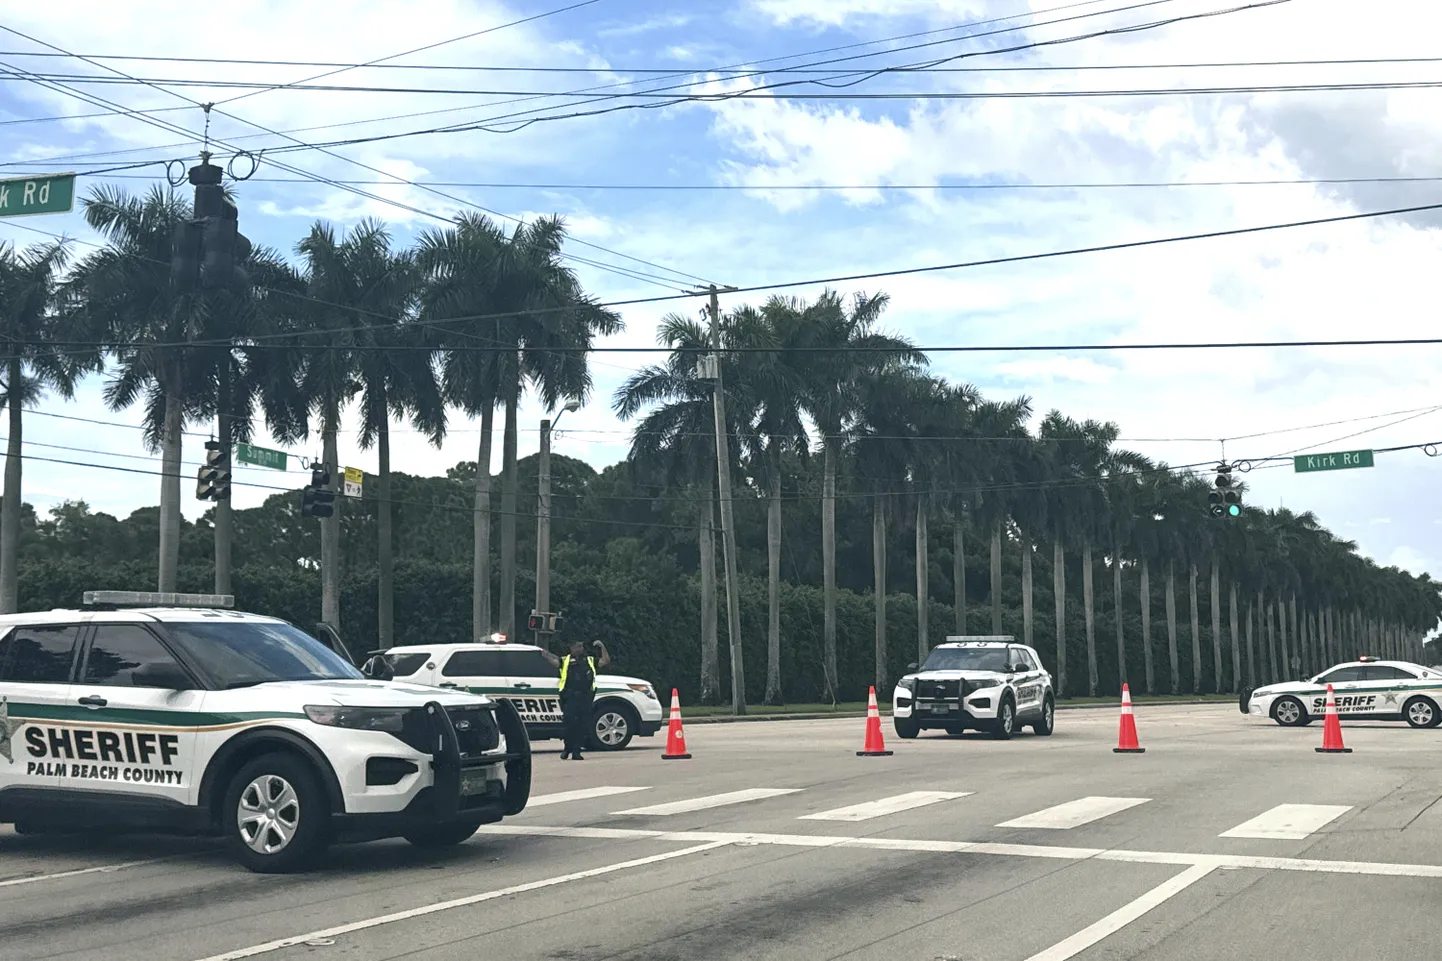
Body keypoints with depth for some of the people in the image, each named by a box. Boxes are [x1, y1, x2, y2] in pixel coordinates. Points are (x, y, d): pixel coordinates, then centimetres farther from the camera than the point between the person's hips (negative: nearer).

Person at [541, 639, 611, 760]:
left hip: (585, 698, 2)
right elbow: (555, 662, -3)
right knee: (570, 725, -5)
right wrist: (547, 655, -21)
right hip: (570, 698, -2)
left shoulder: (590, 660, 21)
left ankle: (576, 752, 4)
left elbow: (606, 661, 16)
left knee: (581, 726, 0)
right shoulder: (566, 660, 14)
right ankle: (567, 749, 10)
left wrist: (602, 647, 7)